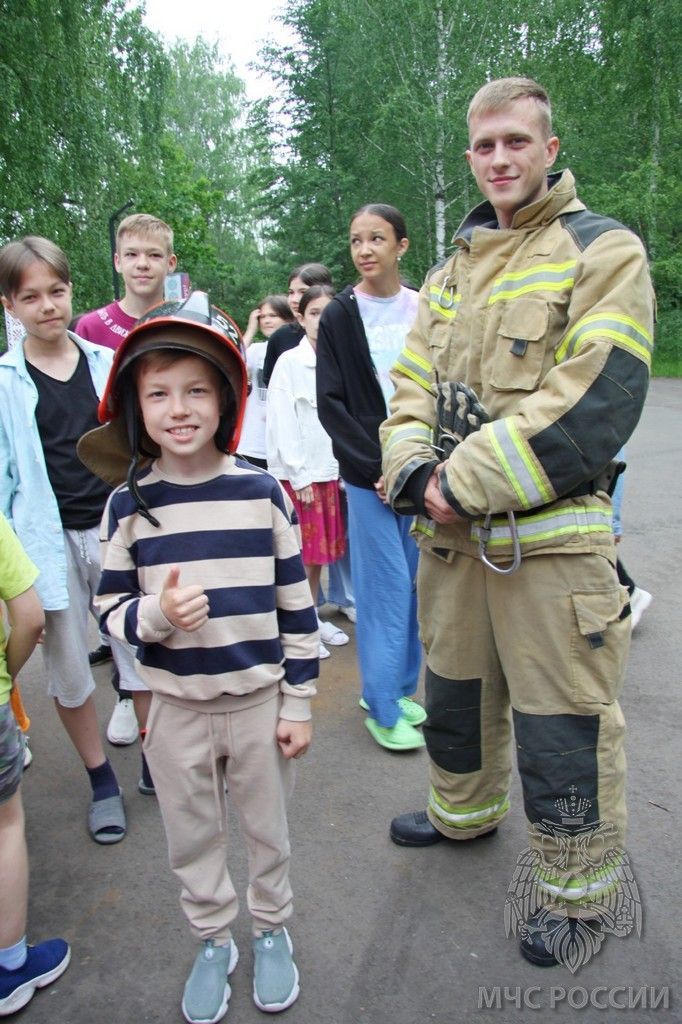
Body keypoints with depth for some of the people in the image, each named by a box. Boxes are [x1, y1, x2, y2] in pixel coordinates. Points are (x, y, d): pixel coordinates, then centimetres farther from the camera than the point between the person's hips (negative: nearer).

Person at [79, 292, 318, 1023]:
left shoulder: (261, 492, -10)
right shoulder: (128, 504, -7)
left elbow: (296, 606, -4)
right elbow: (110, 609, -1)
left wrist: (298, 703, -2)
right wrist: (157, 615, -23)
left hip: (259, 701, -1)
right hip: (176, 708, 1)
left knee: (267, 831, 19)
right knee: (191, 838, 19)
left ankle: (271, 931, 45)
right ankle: (212, 943, 44)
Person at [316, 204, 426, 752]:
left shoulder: (426, 310, 6)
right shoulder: (340, 316, 0)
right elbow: (331, 403, -3)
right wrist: (378, 467, -11)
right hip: (368, 473, -3)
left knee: (415, 582, 8)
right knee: (386, 585, -1)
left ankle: (395, 687, 26)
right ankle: (383, 707, 13)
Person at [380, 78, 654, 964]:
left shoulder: (603, 252, -6)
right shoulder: (450, 272, 15)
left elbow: (595, 401, -18)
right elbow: (412, 385, 12)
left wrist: (467, 482, -18)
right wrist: (414, 469, -9)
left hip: (550, 536, -6)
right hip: (451, 534, 7)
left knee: (560, 725, 4)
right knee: (454, 688, 22)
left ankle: (572, 892, 27)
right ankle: (464, 810, 48)